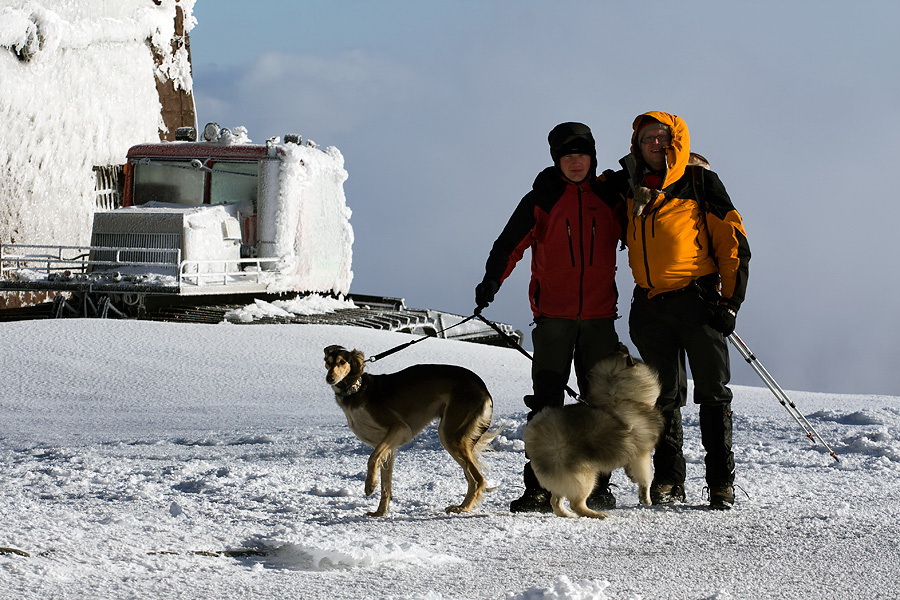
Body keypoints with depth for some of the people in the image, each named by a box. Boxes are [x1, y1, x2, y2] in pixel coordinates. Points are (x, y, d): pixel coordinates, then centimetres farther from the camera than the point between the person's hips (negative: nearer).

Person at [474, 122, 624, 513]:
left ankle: (597, 487, 12)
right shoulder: (541, 199, 1)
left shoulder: (610, 197, 7)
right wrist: (492, 280, -23)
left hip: (599, 315, 2)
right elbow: (511, 243, -8)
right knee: (546, 402, -7)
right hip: (554, 316, -2)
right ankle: (539, 490, -7)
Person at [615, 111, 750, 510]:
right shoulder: (629, 187, 13)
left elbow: (732, 241, -2)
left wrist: (731, 299, -7)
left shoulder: (699, 181, 1)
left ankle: (721, 482, -1)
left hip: (697, 298, -4)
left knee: (713, 392, -3)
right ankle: (667, 482, 10)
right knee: (663, 397, 7)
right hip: (650, 306, 4)